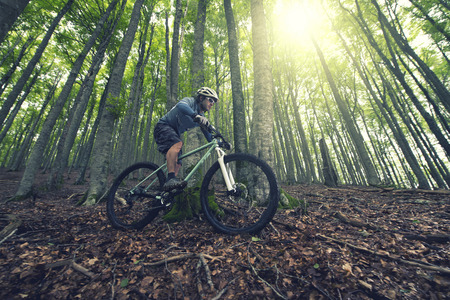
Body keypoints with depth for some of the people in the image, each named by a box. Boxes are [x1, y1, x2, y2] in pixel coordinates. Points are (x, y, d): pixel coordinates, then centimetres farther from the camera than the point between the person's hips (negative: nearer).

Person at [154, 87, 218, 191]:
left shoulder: (202, 117, 8)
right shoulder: (190, 101, -12)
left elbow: (209, 136, 5)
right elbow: (181, 105, -38)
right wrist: (196, 116, -54)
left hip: (174, 134, 8)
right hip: (163, 126, -8)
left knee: (177, 164, 0)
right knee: (177, 144, -38)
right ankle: (170, 179, -42)